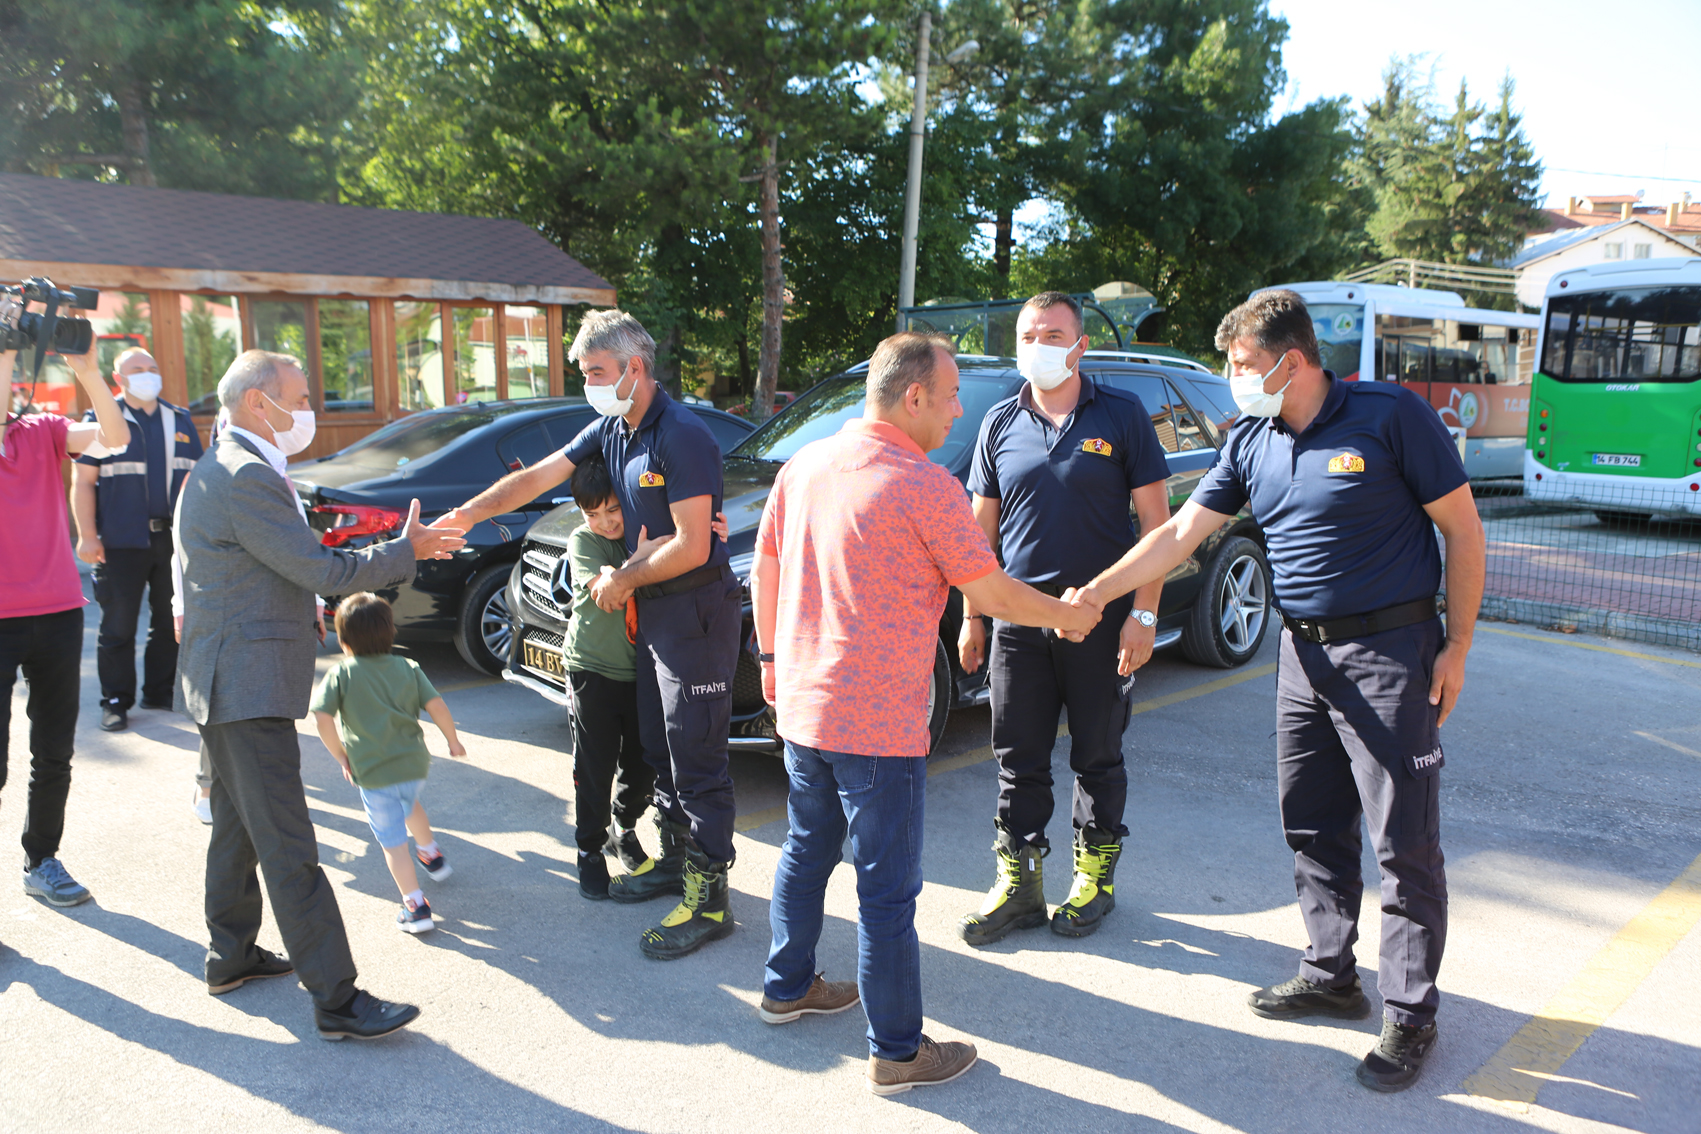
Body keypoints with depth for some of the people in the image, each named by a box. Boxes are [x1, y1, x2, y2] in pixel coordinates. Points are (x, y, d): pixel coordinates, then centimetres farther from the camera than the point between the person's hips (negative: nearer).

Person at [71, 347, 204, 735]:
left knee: (171, 622, 9)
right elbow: (83, 483, -2)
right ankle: (115, 701, 8)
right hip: (122, 542, -4)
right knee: (118, 626, -1)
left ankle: (160, 692, 20)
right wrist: (87, 536, -10)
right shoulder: (102, 420, 2)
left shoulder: (180, 420, 14)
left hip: (175, 539, 4)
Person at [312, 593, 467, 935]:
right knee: (411, 805, 36)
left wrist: (341, 756, -2)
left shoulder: (341, 674, -6)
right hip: (415, 763, 4)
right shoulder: (408, 668, 1)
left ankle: (416, 907, 4)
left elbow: (322, 717, -14)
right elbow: (436, 706, -5)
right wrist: (453, 740, 9)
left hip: (372, 772, -4)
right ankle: (432, 854, 50)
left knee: (393, 840, 5)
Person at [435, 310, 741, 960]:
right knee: (659, 747, 18)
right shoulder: (610, 430, 9)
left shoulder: (682, 437, -20)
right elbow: (536, 478, 11)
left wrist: (623, 580, -10)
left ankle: (709, 899, 3)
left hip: (696, 612, -9)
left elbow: (691, 547, -23)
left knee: (697, 758, -5)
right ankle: (675, 858, 34)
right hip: (651, 609, 9)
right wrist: (470, 513, -2)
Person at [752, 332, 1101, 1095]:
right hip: (879, 725, -7)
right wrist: (1071, 615, 7)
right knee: (887, 891, 3)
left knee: (806, 852, 24)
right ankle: (898, 1053, 16)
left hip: (801, 708, 8)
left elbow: (765, 567, 12)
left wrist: (772, 657, 23)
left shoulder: (804, 466, 4)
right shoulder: (926, 486, -17)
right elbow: (991, 594, -10)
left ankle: (787, 988, 40)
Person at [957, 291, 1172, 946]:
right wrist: (971, 617, 7)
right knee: (1019, 761, 7)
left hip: (1103, 618, -2)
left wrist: (1144, 614, -10)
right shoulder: (1001, 424, 7)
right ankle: (1017, 883, 19)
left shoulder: (1121, 416, -2)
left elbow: (1156, 523, -3)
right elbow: (982, 527, 11)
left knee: (1098, 757, 10)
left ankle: (1095, 875, 28)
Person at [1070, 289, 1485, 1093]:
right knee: (1312, 830, 13)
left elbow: (1462, 528, -7)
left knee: (1404, 841, 0)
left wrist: (1457, 645, -9)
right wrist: (1094, 593, 0)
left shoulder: (1389, 416, -12)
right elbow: (1181, 531, 6)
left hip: (1388, 651, -6)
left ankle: (1410, 1014, 13)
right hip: (1303, 654, 6)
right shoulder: (1251, 441, 5)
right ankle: (1331, 976, 29)